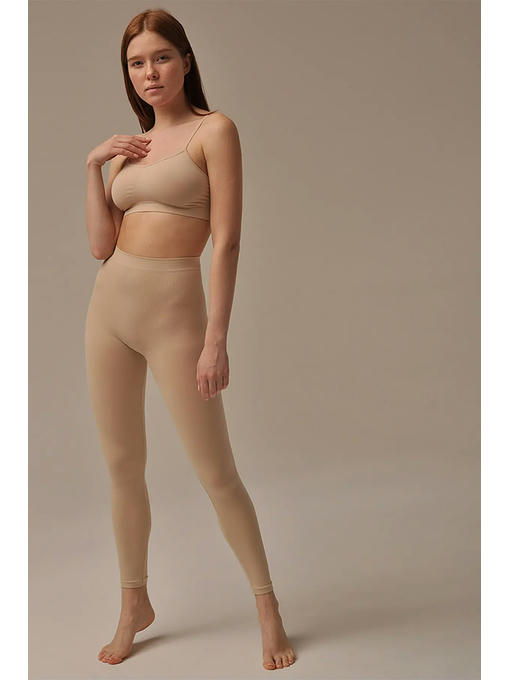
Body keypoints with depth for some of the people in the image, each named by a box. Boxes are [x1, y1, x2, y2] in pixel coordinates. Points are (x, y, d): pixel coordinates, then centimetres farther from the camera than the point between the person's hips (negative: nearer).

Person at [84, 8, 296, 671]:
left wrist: (216, 340, -18)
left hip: (174, 314, -6)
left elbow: (226, 242, -12)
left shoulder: (214, 130, -5)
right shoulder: (131, 144, 14)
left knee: (216, 472, -1)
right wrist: (94, 165, 1)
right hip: (110, 306, 6)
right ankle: (134, 604, 28)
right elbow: (102, 245, 9)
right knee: (122, 466, 12)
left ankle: (267, 606, 17)